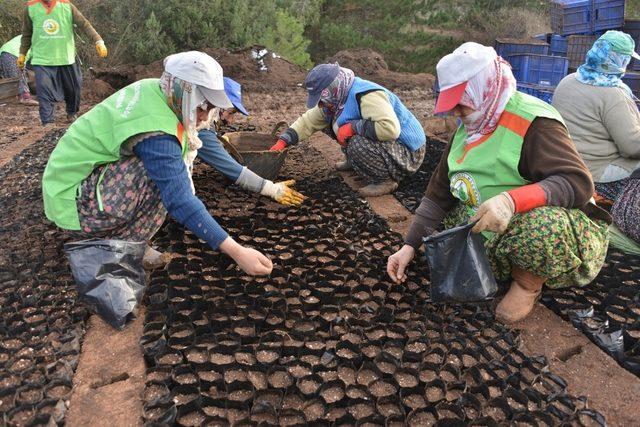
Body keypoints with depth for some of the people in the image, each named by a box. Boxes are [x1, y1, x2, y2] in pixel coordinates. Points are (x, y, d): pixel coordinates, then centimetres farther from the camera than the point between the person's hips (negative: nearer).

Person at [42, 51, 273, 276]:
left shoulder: (151, 88, -6)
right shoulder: (155, 134, -30)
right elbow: (180, 202, -34)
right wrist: (237, 252, -35)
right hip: (74, 201, -9)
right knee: (163, 179, -28)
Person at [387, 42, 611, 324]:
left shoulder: (532, 122, -15)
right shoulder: (467, 129, 10)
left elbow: (578, 183, -26)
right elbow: (439, 193, 9)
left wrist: (513, 200, -42)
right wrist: (409, 246, 1)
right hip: (494, 237, 8)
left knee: (542, 227, -40)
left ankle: (529, 282, -7)